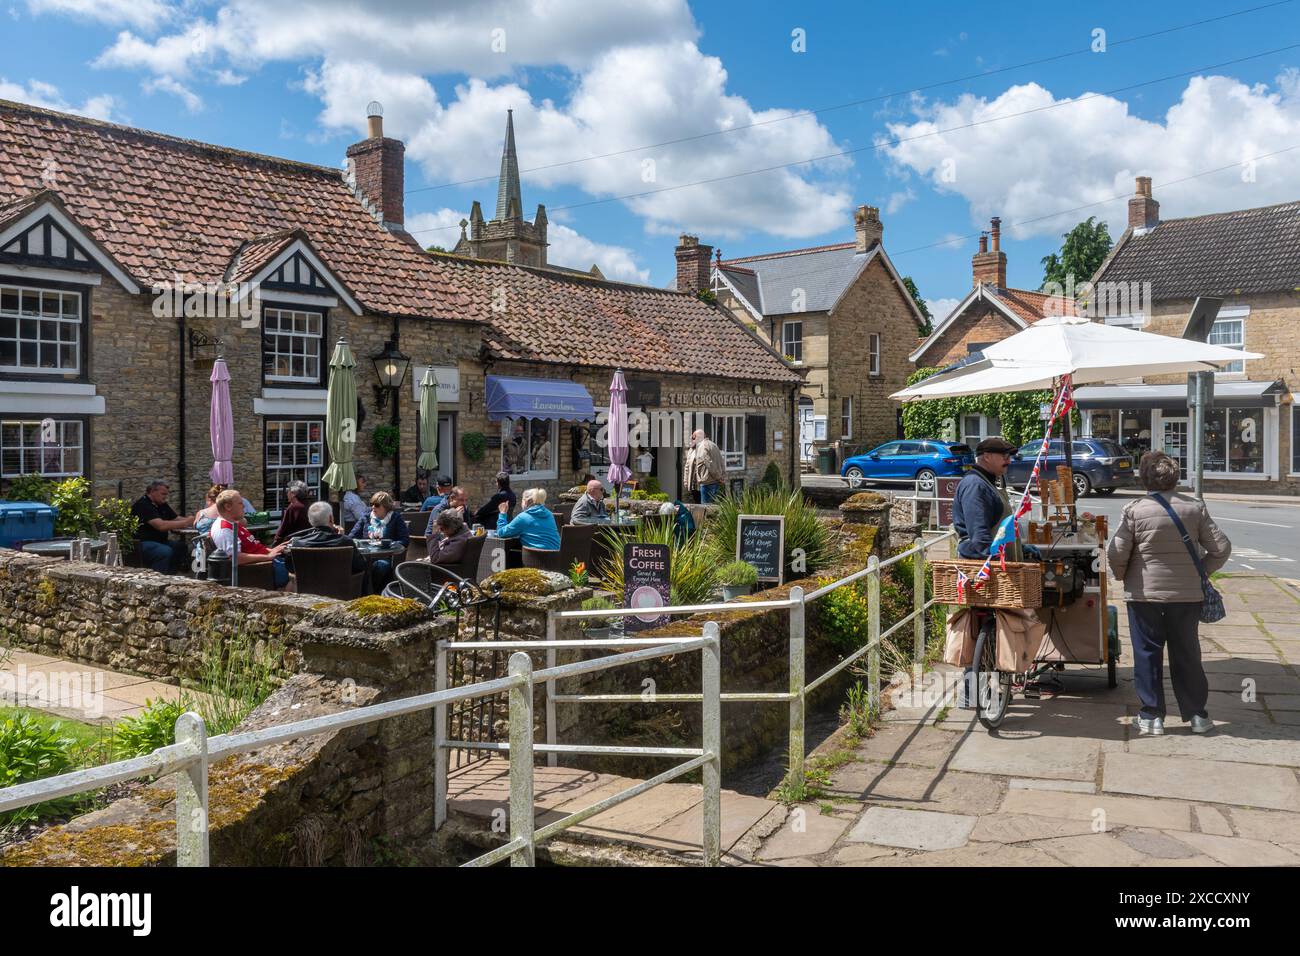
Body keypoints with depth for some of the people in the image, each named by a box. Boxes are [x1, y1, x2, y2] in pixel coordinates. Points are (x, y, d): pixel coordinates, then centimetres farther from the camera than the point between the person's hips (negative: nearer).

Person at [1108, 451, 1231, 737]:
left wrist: (1123, 575, 7)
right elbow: (1221, 548, 0)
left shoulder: (1134, 510, -12)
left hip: (1144, 594, -3)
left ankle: (1151, 716, 10)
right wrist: (1200, 571, 14)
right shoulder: (1195, 507, -2)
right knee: (1187, 654, 14)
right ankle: (1196, 715, 22)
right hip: (1187, 594, 3)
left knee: (1147, 654, 7)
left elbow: (1116, 553, -12)